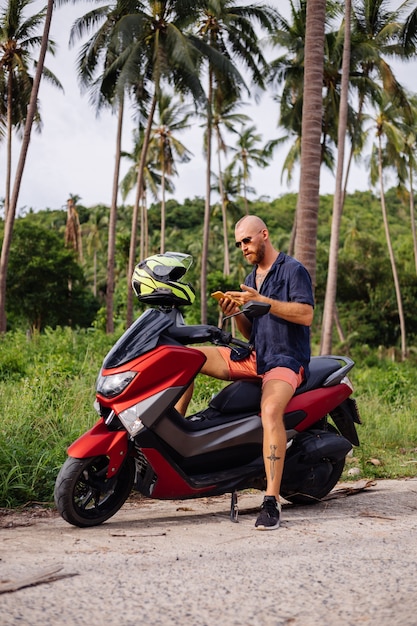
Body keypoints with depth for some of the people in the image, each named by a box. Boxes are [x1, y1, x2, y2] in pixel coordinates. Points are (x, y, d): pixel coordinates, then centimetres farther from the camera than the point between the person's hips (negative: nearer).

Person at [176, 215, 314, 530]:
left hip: (286, 360, -7)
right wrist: (237, 312, -1)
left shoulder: (293, 270, -2)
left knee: (270, 410, -36)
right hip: (254, 358, 8)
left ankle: (272, 501, -37)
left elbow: (306, 315, -16)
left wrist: (262, 301, -20)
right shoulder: (251, 278, 20)